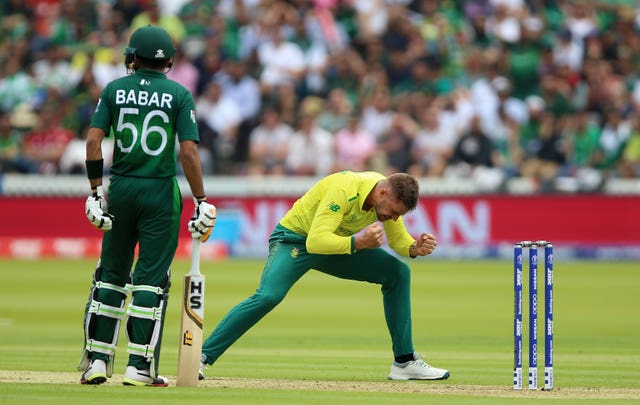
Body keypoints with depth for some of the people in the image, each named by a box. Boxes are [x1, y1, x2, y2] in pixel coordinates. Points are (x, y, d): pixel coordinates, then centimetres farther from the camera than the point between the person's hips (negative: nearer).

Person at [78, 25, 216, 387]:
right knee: (151, 279, 1)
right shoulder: (179, 95, -3)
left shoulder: (115, 90, 3)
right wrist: (202, 202, -8)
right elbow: (188, 152, -11)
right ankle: (140, 366, -2)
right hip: (161, 194, -2)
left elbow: (93, 141, -4)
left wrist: (96, 190, 1)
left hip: (121, 190, 2)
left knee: (112, 274, 13)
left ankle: (97, 360, 10)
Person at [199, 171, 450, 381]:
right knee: (268, 296, -31)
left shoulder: (389, 195, -11)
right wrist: (357, 242, -49)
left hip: (339, 245, 7)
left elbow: (398, 239, 4)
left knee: (398, 273, -4)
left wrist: (415, 248, -18)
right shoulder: (343, 190, -34)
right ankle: (202, 357, -25)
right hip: (294, 238, -7)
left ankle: (405, 362, 2)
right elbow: (316, 242, -40)